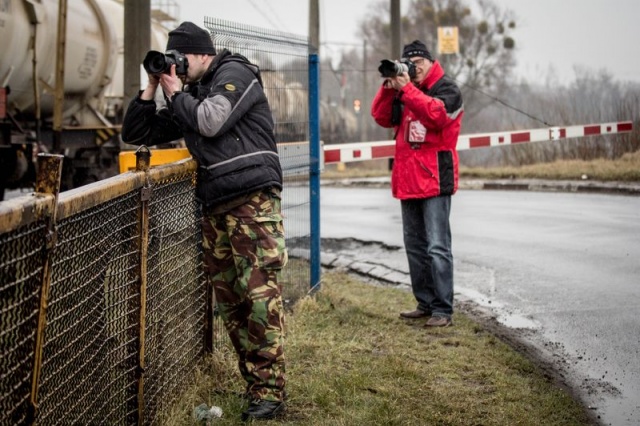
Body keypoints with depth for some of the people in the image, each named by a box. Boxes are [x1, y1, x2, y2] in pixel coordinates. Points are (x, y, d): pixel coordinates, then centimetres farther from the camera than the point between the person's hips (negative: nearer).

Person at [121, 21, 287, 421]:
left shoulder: (235, 72, 2)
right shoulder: (189, 94, 22)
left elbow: (211, 121, -15)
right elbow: (135, 133, 23)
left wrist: (176, 94, 1)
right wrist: (152, 88, 11)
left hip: (253, 199, -8)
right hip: (216, 207, 8)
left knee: (259, 292, -13)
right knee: (229, 298, 3)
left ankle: (270, 392, -13)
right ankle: (254, 381, 8)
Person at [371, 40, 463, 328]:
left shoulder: (447, 89, -2)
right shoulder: (404, 90, 16)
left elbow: (436, 114, -21)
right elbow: (383, 118, 7)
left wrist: (406, 88, -22)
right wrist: (389, 88, -7)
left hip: (435, 180, -7)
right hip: (408, 181, 7)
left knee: (437, 247, -9)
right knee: (415, 246, 12)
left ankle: (443, 310, -8)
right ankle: (426, 303, 21)